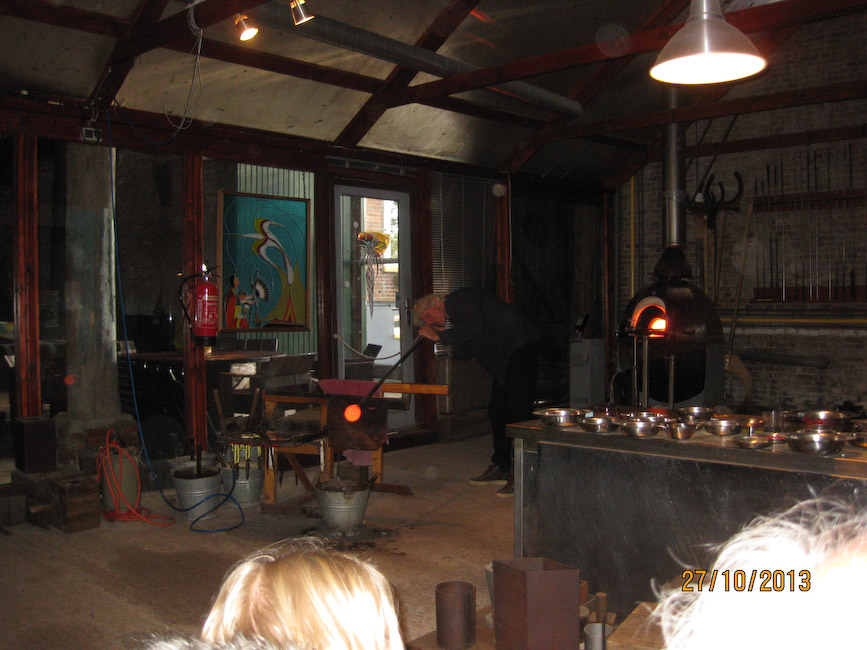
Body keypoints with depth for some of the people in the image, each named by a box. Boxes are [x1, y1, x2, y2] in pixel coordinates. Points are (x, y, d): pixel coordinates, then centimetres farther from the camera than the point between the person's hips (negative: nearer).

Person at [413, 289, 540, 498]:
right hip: (505, 357, 11)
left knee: (518, 410, -13)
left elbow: (475, 328, -25)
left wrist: (441, 336, -16)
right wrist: (445, 336, 3)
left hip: (521, 346, -11)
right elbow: (465, 353, 15)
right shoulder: (454, 315, 19)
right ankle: (500, 468, 20)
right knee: (497, 410, 11)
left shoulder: (459, 299, -9)